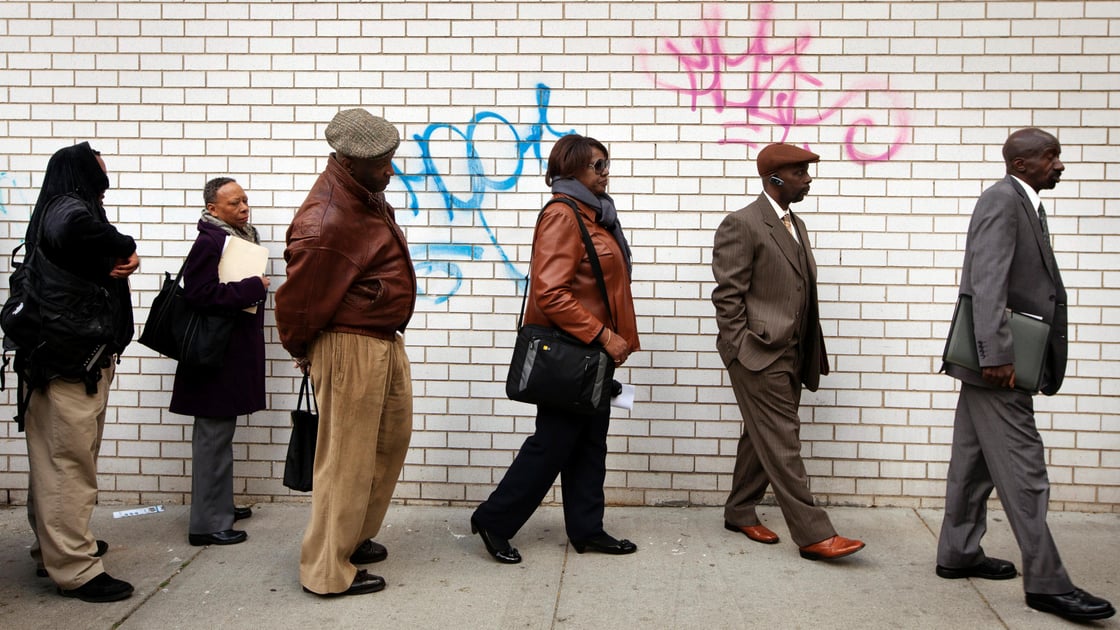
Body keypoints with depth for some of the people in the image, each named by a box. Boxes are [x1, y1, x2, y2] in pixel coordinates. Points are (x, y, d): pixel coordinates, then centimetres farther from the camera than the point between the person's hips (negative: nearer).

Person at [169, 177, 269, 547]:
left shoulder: (244, 237, 12)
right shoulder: (209, 242, -17)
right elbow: (200, 294, -26)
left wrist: (257, 289, 7)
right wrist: (253, 288, -21)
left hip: (236, 351, 10)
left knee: (219, 435, 19)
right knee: (214, 437, -4)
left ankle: (220, 506, 31)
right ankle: (208, 524, 4)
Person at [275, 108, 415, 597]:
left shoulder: (365, 192, 4)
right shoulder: (325, 225, -27)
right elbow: (297, 299, -18)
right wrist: (301, 350, 0)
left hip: (386, 341, 10)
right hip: (350, 347, -10)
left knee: (392, 438, 21)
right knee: (347, 457, 0)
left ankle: (354, 535, 38)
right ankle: (328, 570, 14)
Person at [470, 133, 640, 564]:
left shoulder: (592, 214, 13)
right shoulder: (562, 216, -16)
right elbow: (550, 293, -24)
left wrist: (614, 338, 13)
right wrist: (603, 335, -22)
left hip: (592, 352, 9)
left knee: (589, 443, 14)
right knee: (553, 443, 0)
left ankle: (587, 529, 24)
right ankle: (493, 521, 14)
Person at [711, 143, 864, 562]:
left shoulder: (796, 225, 17)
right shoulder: (742, 225, -11)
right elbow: (727, 295, -13)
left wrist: (810, 355, 16)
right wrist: (741, 352, -15)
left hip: (790, 355, 9)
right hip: (759, 355, -9)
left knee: (762, 439, 16)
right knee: (782, 444, -6)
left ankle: (740, 512, 29)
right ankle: (813, 534, -4)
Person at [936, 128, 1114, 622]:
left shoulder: (1025, 204, 18)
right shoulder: (1002, 200, -13)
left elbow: (1033, 284, 15)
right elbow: (987, 282, -22)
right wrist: (997, 355, -26)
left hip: (995, 359, 10)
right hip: (998, 358, -10)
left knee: (974, 462, 15)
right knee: (1023, 470, -6)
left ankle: (958, 554, 24)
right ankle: (1046, 582, 0)